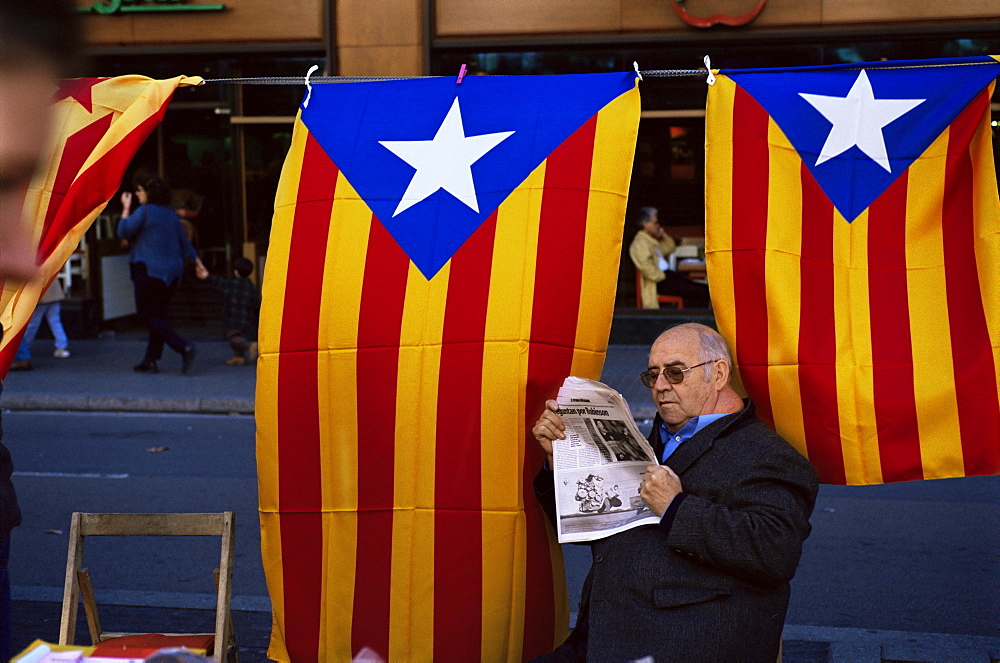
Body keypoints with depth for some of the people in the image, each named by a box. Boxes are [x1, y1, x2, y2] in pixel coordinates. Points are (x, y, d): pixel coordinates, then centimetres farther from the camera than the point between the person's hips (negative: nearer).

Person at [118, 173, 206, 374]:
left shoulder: (144, 211, -11)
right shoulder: (171, 214, 12)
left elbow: (123, 231, -10)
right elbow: (184, 241, 18)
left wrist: (125, 209, 1)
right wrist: (198, 262, 30)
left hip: (149, 271, -8)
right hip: (172, 272, 8)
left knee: (149, 315, -4)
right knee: (158, 316, 12)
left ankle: (184, 348, -20)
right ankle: (152, 360, 14)